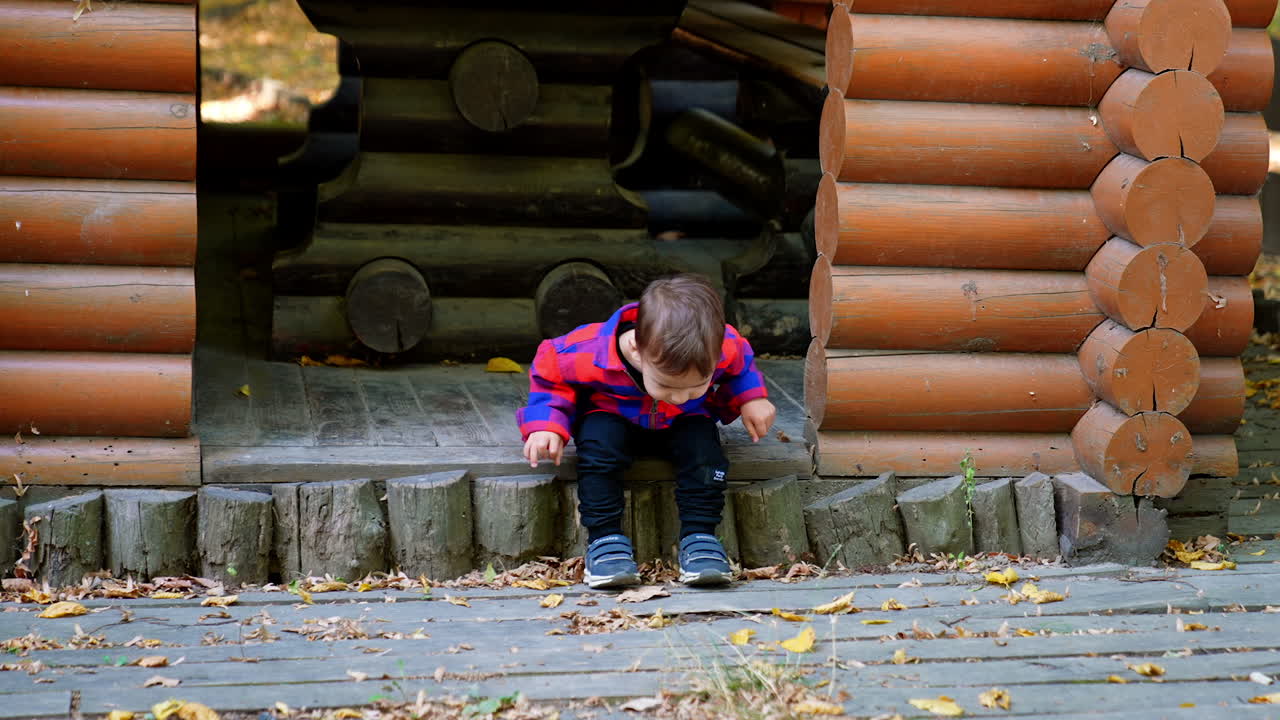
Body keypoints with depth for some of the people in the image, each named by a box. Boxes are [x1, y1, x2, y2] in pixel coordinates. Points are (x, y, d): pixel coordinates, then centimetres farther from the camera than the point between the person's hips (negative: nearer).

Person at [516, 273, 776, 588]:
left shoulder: (723, 349, -30)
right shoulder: (590, 354, -37)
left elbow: (738, 364, -2)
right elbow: (549, 372, -15)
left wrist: (749, 398, -14)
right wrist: (548, 425, -26)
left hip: (681, 423, 2)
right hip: (612, 417, -1)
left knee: (701, 440, -29)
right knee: (599, 439, -33)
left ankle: (700, 537, -23)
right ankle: (604, 538, -28)